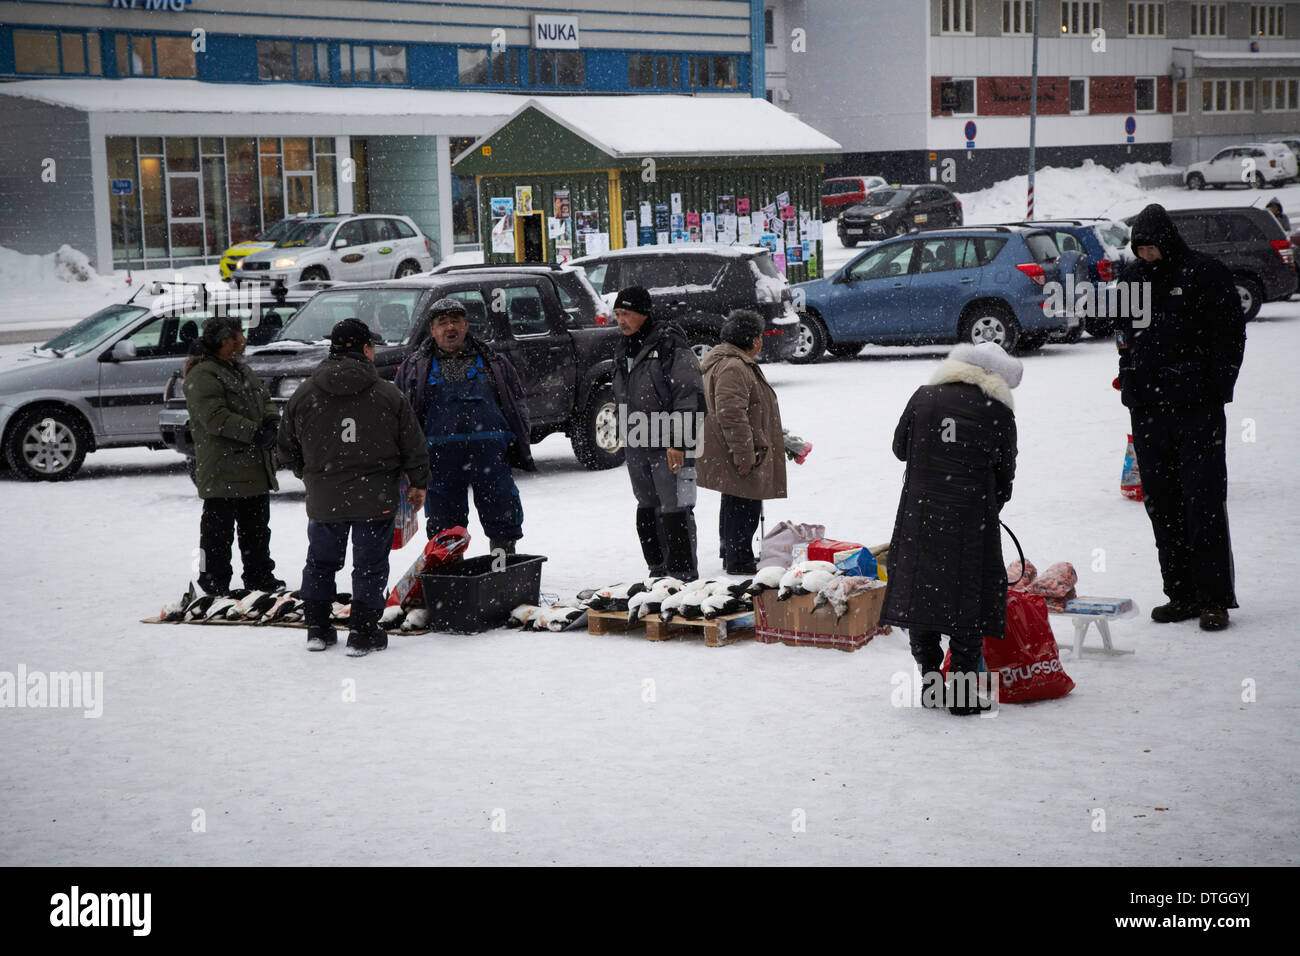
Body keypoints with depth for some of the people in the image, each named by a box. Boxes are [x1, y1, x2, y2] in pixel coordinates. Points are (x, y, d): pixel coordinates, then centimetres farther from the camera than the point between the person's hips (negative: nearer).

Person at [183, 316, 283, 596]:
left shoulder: (241, 370, 17)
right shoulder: (202, 375, -14)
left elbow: (264, 400, 22)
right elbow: (215, 418, -23)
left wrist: (271, 421, -1)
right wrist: (255, 432, -24)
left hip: (254, 468, 9)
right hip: (223, 471, -9)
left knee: (257, 526, 16)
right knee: (219, 529, -2)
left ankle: (259, 576, 26)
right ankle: (214, 580, 6)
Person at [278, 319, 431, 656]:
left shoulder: (303, 395, -1)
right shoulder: (388, 395, -6)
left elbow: (288, 448, 9)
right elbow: (413, 446, 0)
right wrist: (419, 483, 14)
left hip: (323, 499, 2)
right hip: (376, 499, -2)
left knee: (321, 561, 17)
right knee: (370, 565, 6)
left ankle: (317, 628, 21)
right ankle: (363, 633, 5)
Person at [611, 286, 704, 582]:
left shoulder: (670, 345, -11)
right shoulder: (624, 351, 15)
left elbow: (689, 396, -15)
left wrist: (677, 442, -19)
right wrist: (626, 438, 22)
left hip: (670, 445, -8)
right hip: (636, 446, 8)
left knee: (675, 509, -8)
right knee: (647, 509, 12)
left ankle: (684, 572, -2)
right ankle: (658, 569, 21)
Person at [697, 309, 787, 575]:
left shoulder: (739, 363, 17)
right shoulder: (733, 368, -20)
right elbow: (731, 415, -26)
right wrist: (744, 455, -25)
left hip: (734, 455, 12)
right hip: (735, 455, -12)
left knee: (735, 506, 19)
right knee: (742, 506, -6)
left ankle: (733, 556, 29)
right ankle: (739, 561, -1)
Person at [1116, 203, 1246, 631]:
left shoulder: (1205, 273, -3)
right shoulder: (1132, 277, 13)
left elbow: (1231, 335, -2)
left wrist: (1216, 391, -7)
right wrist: (1130, 380, 14)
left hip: (1196, 407, -6)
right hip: (1147, 410, 6)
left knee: (1204, 503, -7)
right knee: (1161, 504, 7)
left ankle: (1214, 598, -3)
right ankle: (1182, 594, 14)